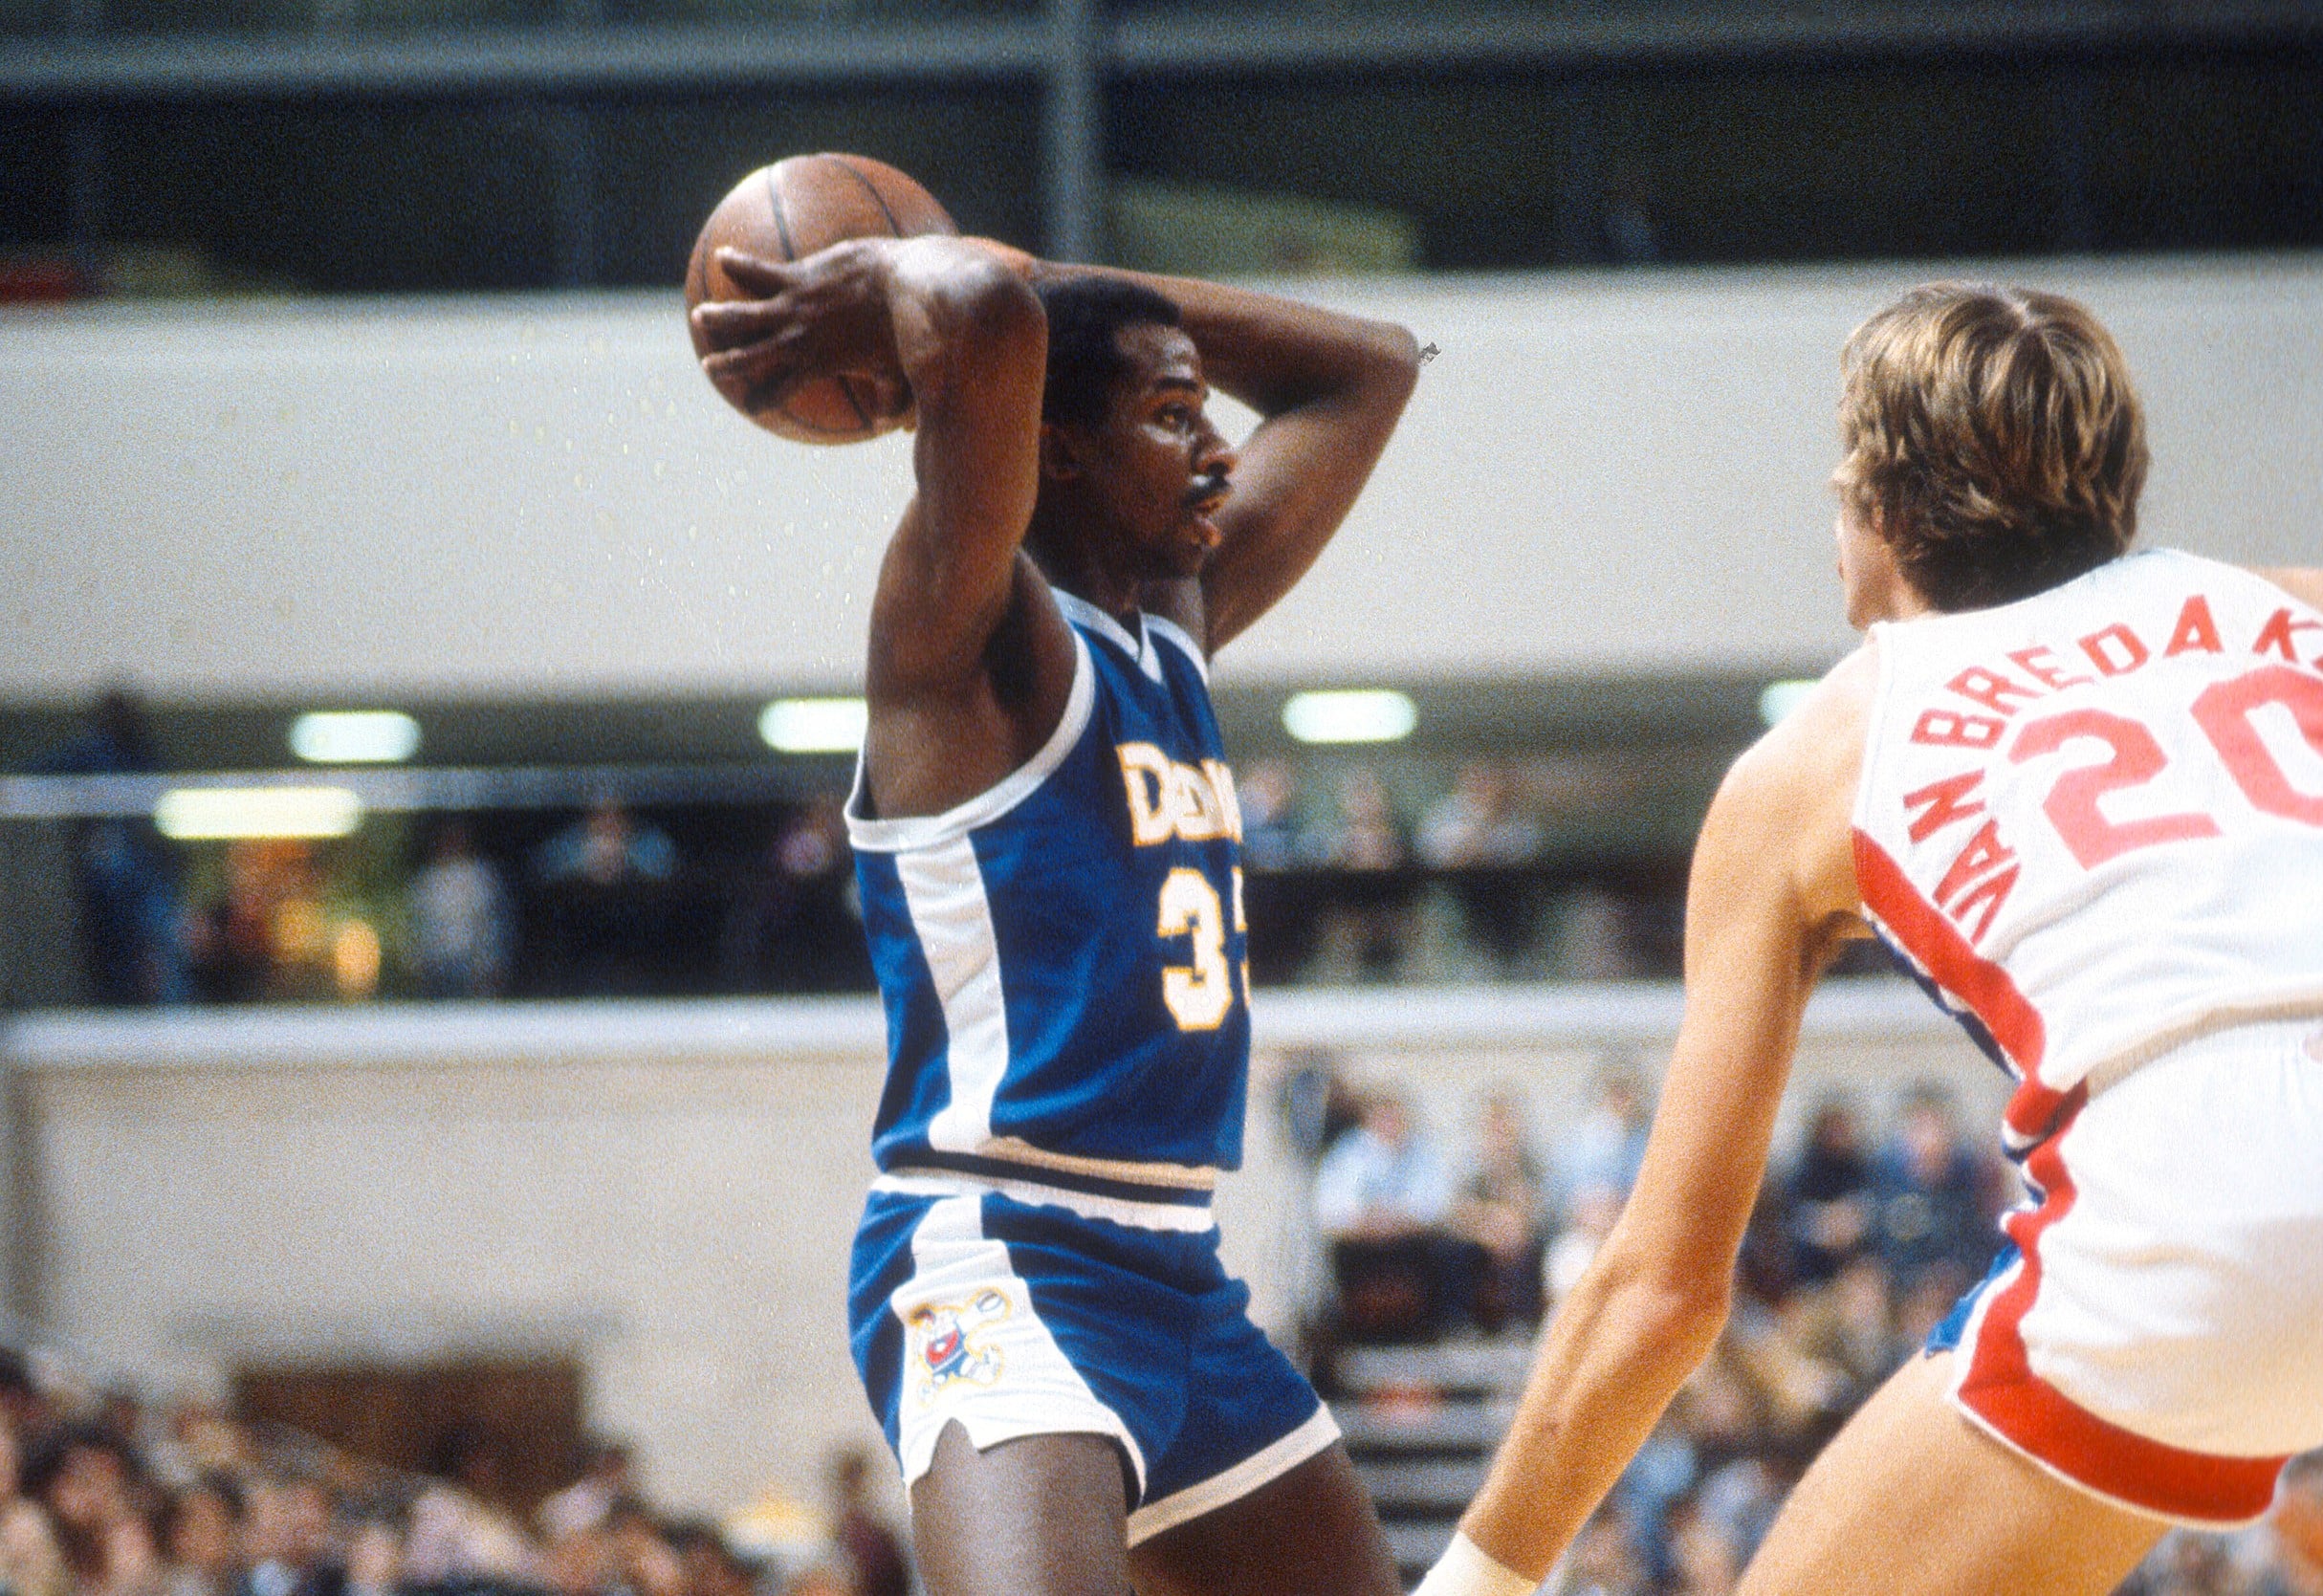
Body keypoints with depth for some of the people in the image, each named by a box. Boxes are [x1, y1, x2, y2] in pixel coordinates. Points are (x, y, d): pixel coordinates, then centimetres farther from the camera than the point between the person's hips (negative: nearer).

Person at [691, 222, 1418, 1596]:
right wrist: (886, 294, -7)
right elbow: (985, 313, -29)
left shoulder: (1177, 628, 15)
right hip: (999, 1264, -9)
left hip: (1178, 1274, 9)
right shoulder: (969, 634, -9)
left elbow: (1369, 370, 24)